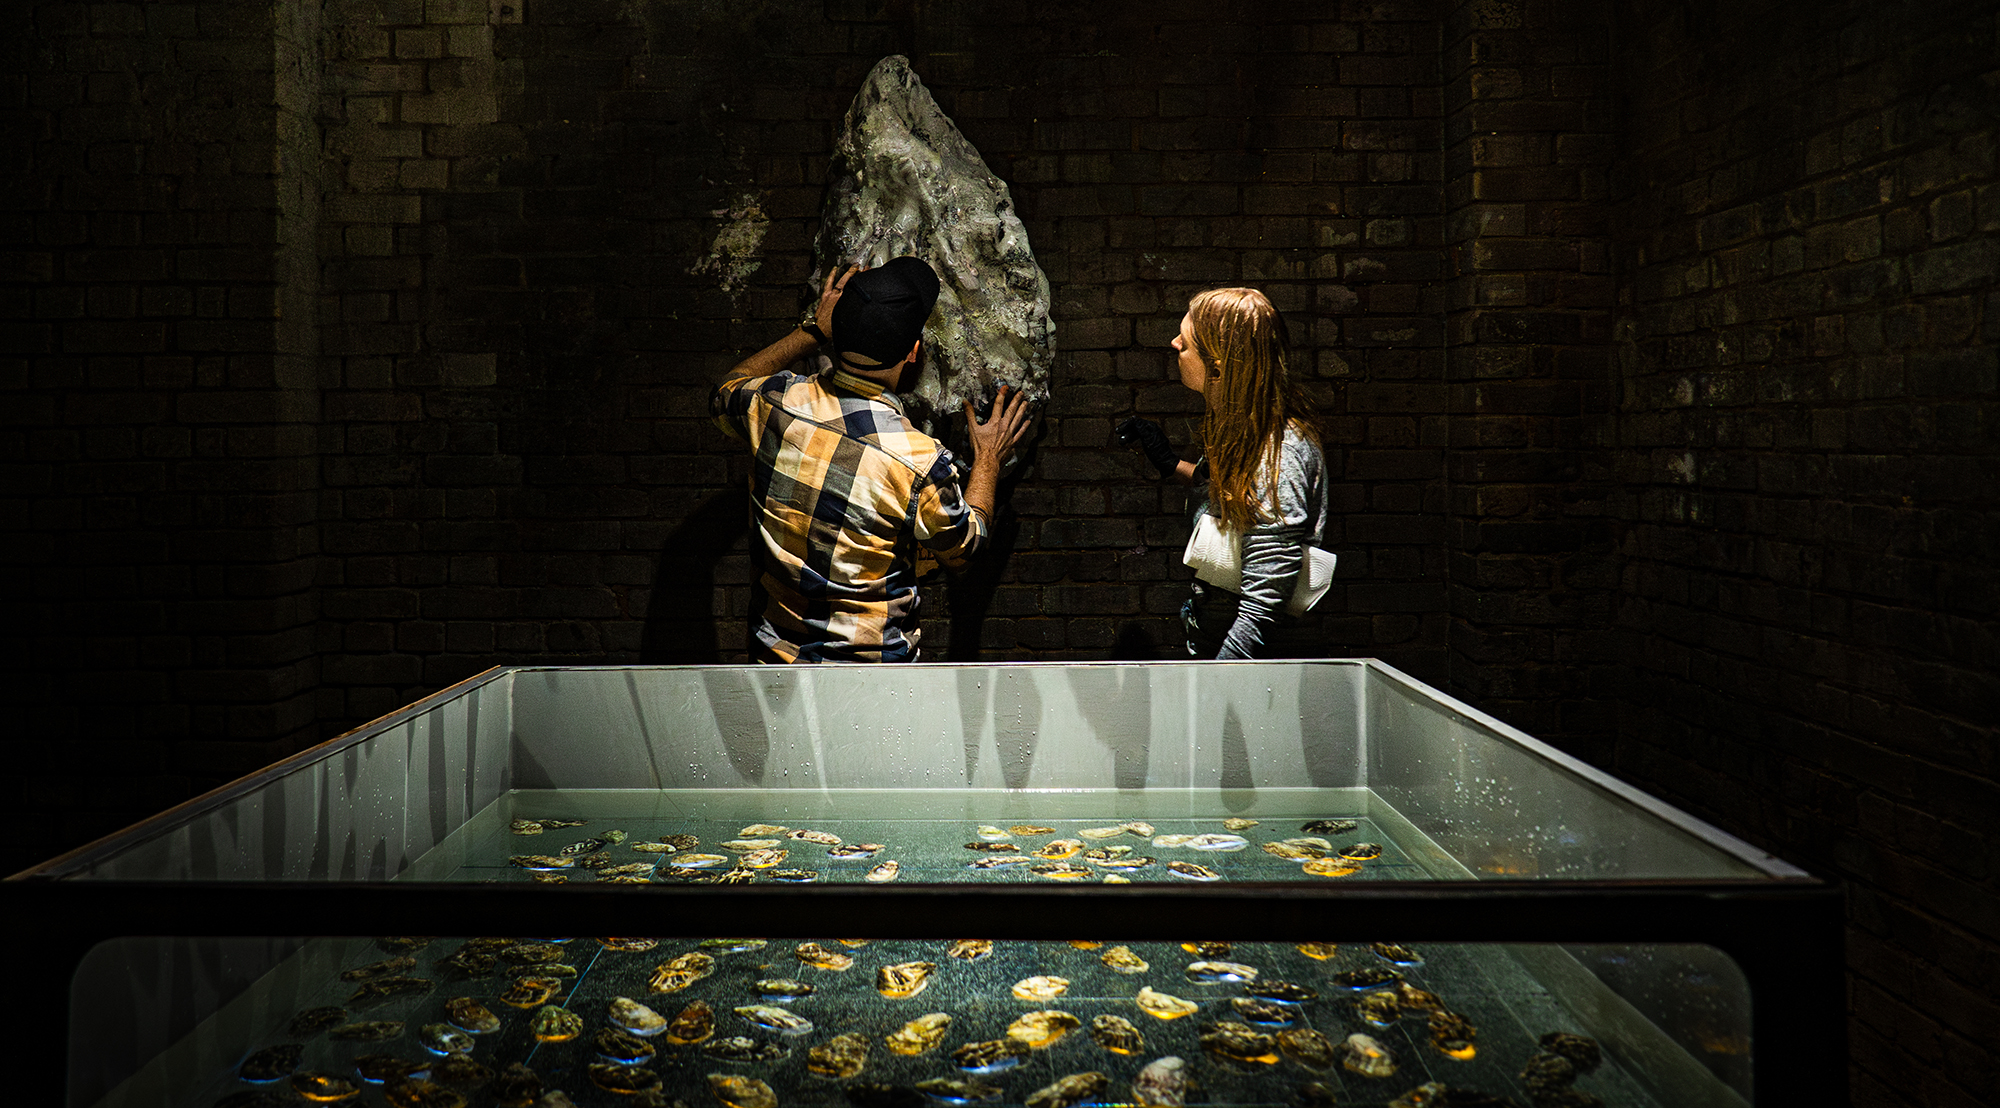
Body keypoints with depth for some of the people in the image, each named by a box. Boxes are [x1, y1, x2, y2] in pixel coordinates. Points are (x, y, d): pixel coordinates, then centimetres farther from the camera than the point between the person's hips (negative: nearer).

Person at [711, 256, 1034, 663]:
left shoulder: (776, 401, -11)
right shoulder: (920, 462, -22)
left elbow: (724, 397, 16)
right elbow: (964, 544, -1)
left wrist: (810, 331, 19)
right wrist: (989, 458, 13)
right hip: (870, 668, -5)